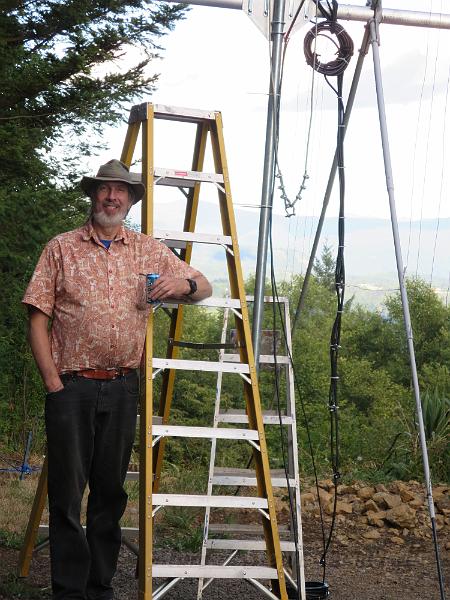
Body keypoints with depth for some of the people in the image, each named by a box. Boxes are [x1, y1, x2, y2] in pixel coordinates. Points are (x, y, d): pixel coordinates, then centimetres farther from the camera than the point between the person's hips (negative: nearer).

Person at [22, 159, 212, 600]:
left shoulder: (149, 250, 12)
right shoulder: (62, 248, 4)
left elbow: (204, 288, 17)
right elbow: (37, 317, 1)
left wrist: (185, 283, -7)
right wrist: (52, 380, -8)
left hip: (123, 386, 3)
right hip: (71, 386, -3)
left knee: (110, 490, 9)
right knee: (67, 493, -3)